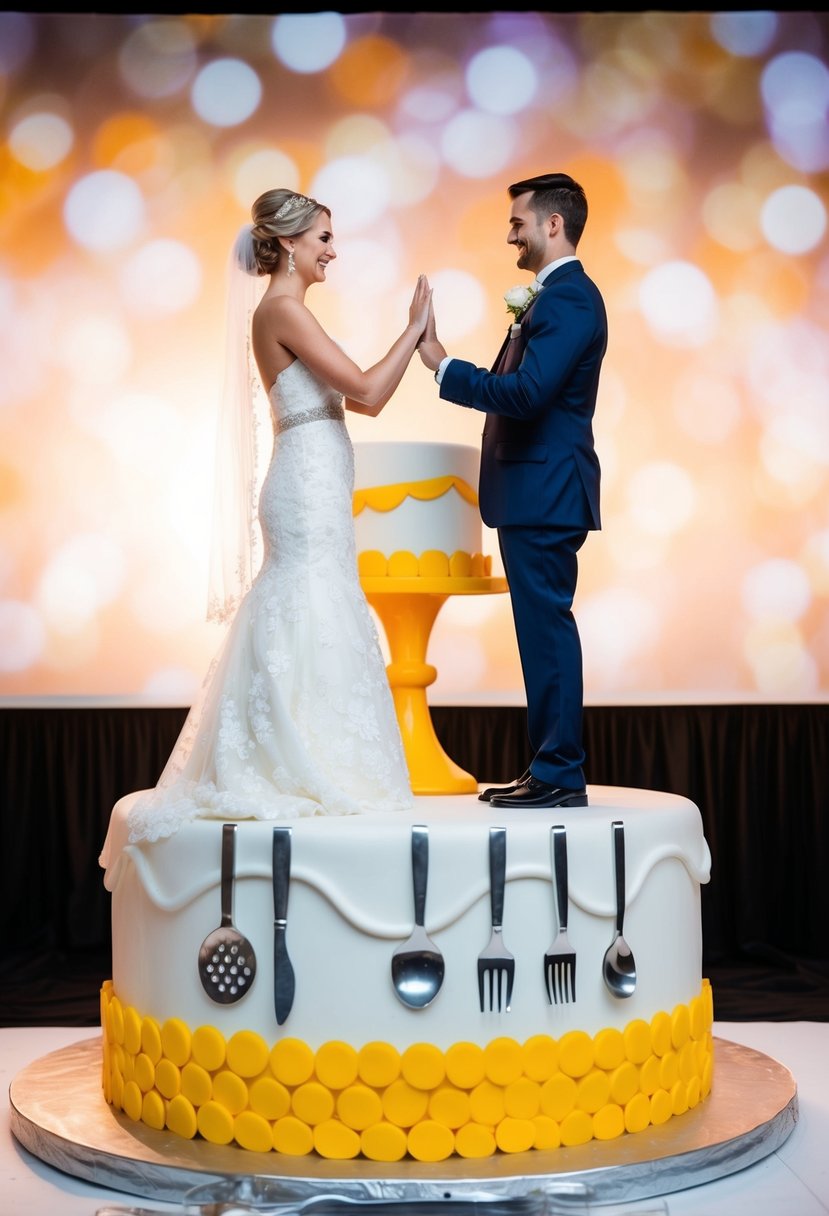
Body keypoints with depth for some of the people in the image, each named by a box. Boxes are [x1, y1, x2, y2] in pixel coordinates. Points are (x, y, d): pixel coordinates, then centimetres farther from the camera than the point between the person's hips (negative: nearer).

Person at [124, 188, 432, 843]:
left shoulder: (283, 311, 17)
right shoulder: (284, 310, -13)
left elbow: (354, 398, 17)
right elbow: (367, 393, -18)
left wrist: (415, 342, 12)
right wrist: (413, 328, -9)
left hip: (311, 489, 10)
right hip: (309, 488, -10)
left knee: (299, 628, 13)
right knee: (313, 625, -5)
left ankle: (284, 774, 21)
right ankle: (308, 778, 3)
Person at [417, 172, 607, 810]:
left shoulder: (568, 297, -13)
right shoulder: (555, 295, 19)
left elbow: (527, 392, -24)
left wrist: (443, 364, -16)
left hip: (544, 491, -11)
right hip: (536, 492, 11)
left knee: (547, 627, -6)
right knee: (543, 629, 13)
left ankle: (560, 775, 1)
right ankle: (552, 765, 20)